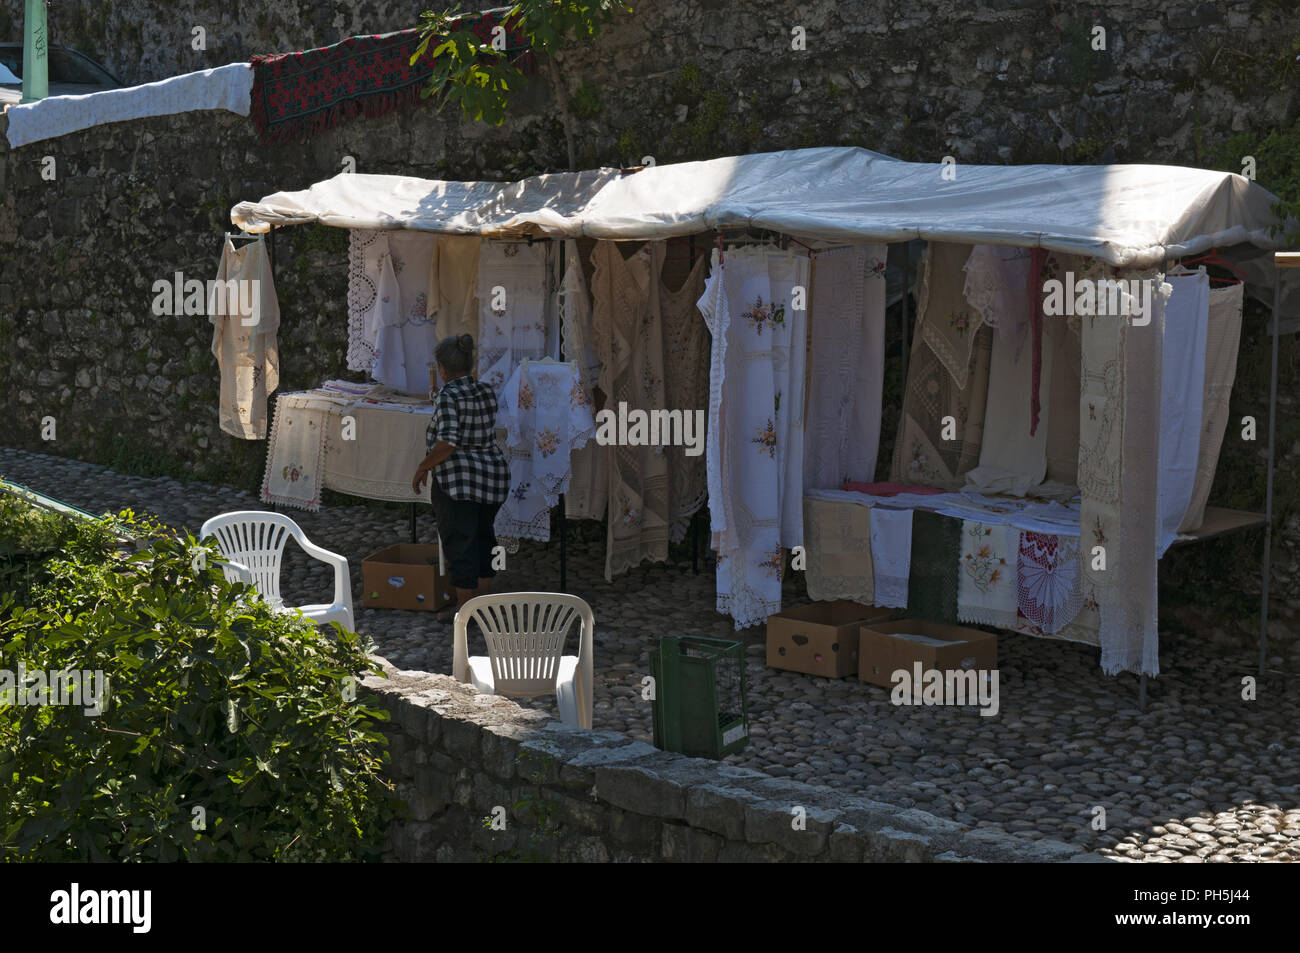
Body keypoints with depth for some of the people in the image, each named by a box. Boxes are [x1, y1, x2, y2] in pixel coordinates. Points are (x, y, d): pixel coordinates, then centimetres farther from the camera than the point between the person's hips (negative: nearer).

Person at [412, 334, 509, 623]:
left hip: (458, 477, -7)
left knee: (459, 541, 2)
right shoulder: (487, 393, 7)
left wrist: (423, 467, -12)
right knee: (483, 536, 18)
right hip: (494, 473, 7)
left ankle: (463, 607, 8)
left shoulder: (448, 396, -15)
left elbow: (448, 441, -25)